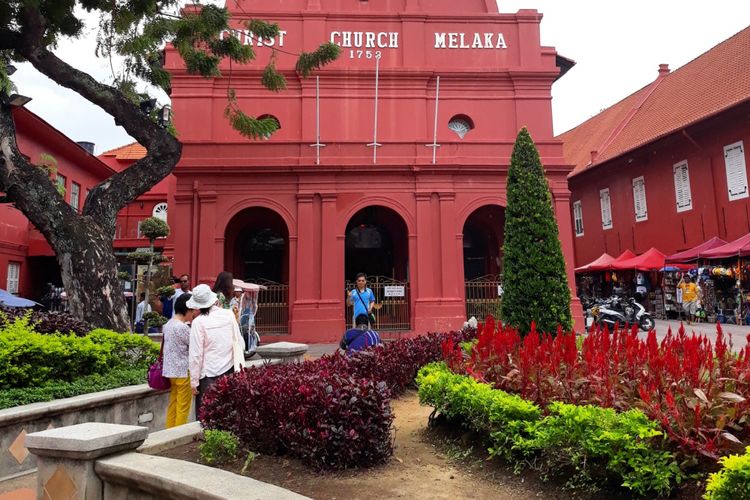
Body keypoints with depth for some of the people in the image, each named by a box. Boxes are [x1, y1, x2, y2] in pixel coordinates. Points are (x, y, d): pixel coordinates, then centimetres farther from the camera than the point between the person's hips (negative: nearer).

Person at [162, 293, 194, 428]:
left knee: (173, 405, 15)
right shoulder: (182, 327, -19)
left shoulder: (168, 325, 9)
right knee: (183, 408, 2)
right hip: (183, 372, -9)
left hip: (170, 371, 9)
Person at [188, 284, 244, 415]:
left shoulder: (198, 322, -11)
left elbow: (196, 354, -10)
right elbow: (238, 342, 4)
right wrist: (239, 364, 14)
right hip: (229, 370, 4)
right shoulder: (229, 314, -1)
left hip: (208, 375, -4)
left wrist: (194, 381, -2)